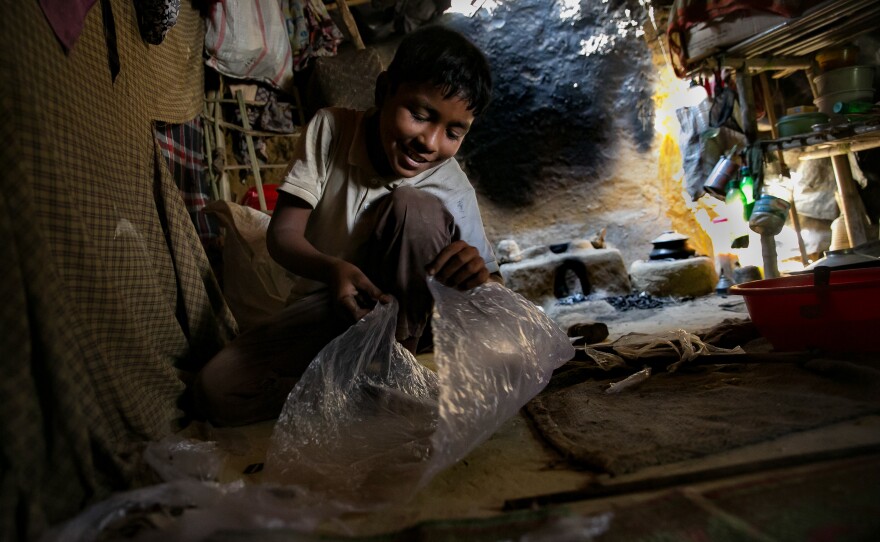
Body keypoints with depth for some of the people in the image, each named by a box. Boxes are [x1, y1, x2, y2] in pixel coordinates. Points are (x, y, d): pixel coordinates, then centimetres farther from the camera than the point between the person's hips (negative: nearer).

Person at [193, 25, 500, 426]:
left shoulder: (453, 191, -15)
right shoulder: (330, 130, -12)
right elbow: (282, 234, -17)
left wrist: (479, 278, -37)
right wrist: (333, 270, -40)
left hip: (398, 308, -1)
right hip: (322, 302, 2)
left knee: (412, 207, -29)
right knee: (215, 390, -18)